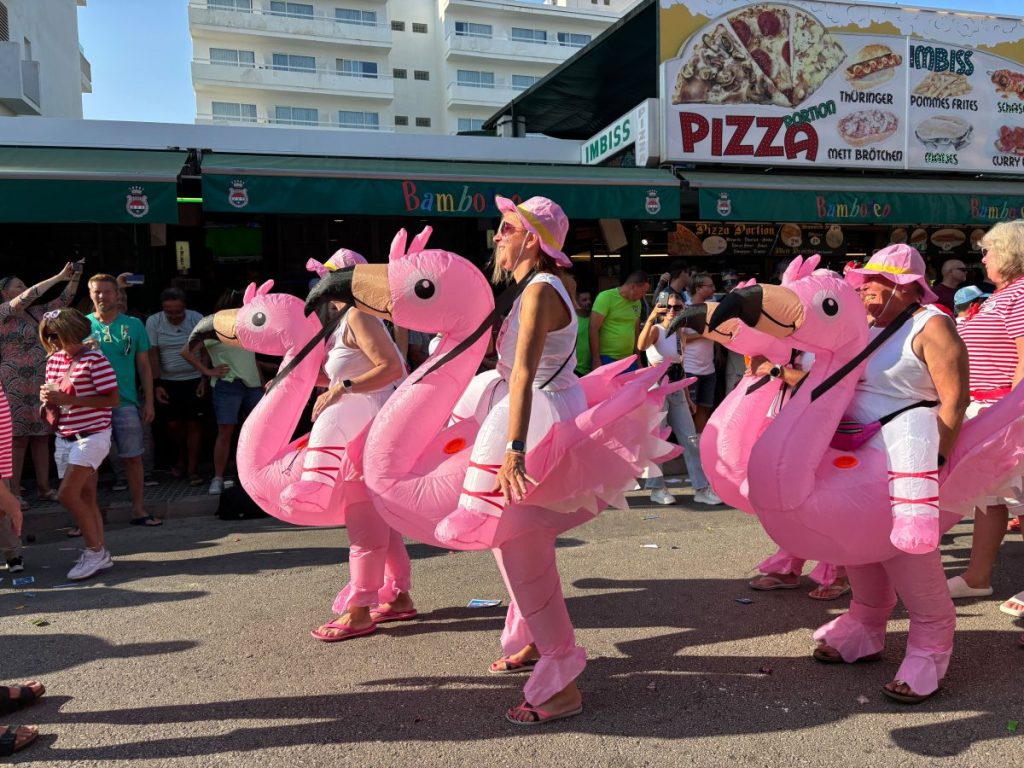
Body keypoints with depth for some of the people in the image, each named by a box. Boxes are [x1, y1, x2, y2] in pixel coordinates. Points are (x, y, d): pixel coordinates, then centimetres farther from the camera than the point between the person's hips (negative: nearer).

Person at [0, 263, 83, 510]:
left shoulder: (36, 312, 13)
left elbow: (64, 300, 13)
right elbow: (28, 296, -19)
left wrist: (75, 278, -2)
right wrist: (60, 276, -17)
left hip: (41, 385, 6)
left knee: (42, 436, 8)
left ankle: (43, 488, 14)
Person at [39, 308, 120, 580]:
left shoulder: (94, 359, -14)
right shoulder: (53, 360, 9)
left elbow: (112, 399, -18)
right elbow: (53, 399, 19)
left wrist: (68, 399, -21)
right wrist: (48, 398, -6)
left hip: (91, 435, -7)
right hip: (65, 437, 7)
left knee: (67, 494, -13)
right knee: (85, 498, 8)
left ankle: (95, 551, 0)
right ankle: (99, 554, 16)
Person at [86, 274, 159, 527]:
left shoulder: (133, 325, 4)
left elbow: (144, 366, 7)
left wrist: (149, 402, 4)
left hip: (125, 403, 0)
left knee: (133, 457, 4)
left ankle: (138, 509, 15)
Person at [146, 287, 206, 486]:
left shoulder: (197, 319, -7)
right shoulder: (153, 322, -5)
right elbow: (153, 355, -4)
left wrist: (205, 379, -6)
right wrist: (156, 385, -7)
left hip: (194, 380, -1)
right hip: (167, 382, 1)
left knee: (194, 424, -1)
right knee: (173, 424, 4)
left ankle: (192, 469, 7)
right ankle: (182, 456, 33)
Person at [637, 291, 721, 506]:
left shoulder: (679, 334, 12)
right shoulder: (656, 330, -9)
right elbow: (641, 346, -34)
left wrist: (688, 398, 17)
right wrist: (651, 318, -45)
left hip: (676, 392, 7)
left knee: (690, 439, 5)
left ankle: (701, 488, 11)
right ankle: (657, 488, 11)